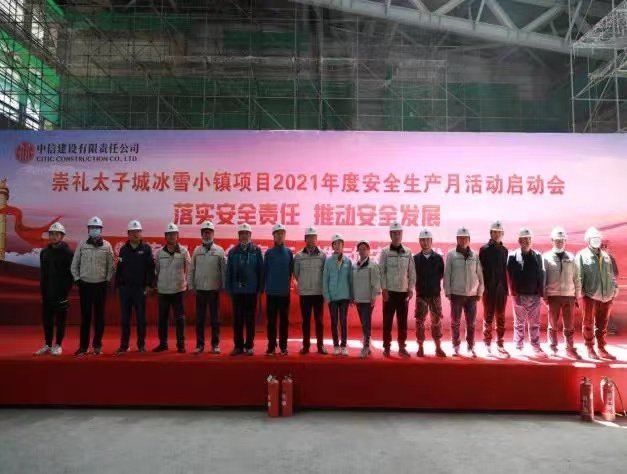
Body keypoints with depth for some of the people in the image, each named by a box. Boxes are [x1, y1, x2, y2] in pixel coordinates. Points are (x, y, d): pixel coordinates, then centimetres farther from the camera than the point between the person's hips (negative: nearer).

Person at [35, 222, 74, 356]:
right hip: (47, 291, 6)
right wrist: (42, 289, 9)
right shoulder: (45, 252, 12)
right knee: (47, 318, 10)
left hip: (61, 291, -5)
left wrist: (66, 288, -14)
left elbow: (71, 272, -8)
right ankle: (47, 345, 21)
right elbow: (42, 272, 16)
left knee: (60, 319, 2)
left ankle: (58, 345, 12)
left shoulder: (68, 252, -6)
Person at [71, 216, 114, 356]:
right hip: (85, 285, 0)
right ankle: (83, 346, 12)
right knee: (85, 316, 5)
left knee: (99, 316, 5)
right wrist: (77, 279, 1)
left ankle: (97, 345, 15)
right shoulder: (81, 245, 2)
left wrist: (107, 281, -2)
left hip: (100, 285, 0)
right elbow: (74, 264, 6)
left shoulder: (107, 246, 0)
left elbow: (111, 266, 3)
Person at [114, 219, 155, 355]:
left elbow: (151, 268, -3)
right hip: (125, 288, 2)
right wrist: (118, 285, 4)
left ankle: (141, 345, 15)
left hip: (140, 288, -2)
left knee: (141, 318, 5)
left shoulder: (146, 248, 0)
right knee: (125, 318, 7)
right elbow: (119, 268, 10)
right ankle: (124, 345, 16)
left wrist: (149, 285, -8)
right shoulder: (123, 249, 7)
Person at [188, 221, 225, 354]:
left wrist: (224, 286, -6)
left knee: (215, 318, 6)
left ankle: (215, 344, 15)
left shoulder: (219, 251, -1)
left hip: (214, 289, -2)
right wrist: (191, 286, 1)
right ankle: (200, 344, 17)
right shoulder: (196, 251, 5)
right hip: (200, 289, 2)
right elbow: (191, 270, 7)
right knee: (199, 319, 8)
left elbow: (224, 269, -2)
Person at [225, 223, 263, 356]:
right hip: (237, 290, 2)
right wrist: (228, 288, 0)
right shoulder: (233, 252, 5)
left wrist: (260, 288, -4)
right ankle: (238, 346, 16)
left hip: (251, 290, -1)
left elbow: (261, 270, -1)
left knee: (250, 320, 6)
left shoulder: (256, 250, 0)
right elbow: (228, 271, 4)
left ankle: (249, 346, 14)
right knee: (237, 320, 7)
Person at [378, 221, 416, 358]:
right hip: (389, 291, -2)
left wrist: (411, 288, 1)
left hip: (404, 291, 2)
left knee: (403, 321, 6)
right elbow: (381, 271, -3)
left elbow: (412, 272, 7)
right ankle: (386, 347, 11)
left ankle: (402, 347, 16)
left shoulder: (408, 252, 6)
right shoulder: (385, 251, -1)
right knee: (387, 321, 2)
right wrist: (384, 289, -9)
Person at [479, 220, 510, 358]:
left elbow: (505, 271, 12)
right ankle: (487, 344, 11)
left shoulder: (504, 250, 9)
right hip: (489, 288, -3)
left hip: (501, 288, 3)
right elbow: (480, 270, -4)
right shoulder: (484, 249, -2)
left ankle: (500, 344, 13)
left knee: (501, 318, 7)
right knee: (488, 317, 3)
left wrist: (507, 288, 8)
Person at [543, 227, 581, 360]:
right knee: (553, 324, 7)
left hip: (569, 296, 2)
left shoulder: (571, 257, 6)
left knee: (570, 325, 6)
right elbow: (542, 278, -1)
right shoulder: (546, 257, -1)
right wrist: (544, 295, -4)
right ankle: (553, 348, 17)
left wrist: (577, 295, 7)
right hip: (553, 296, -2)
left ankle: (570, 349, 16)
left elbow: (576, 278, 9)